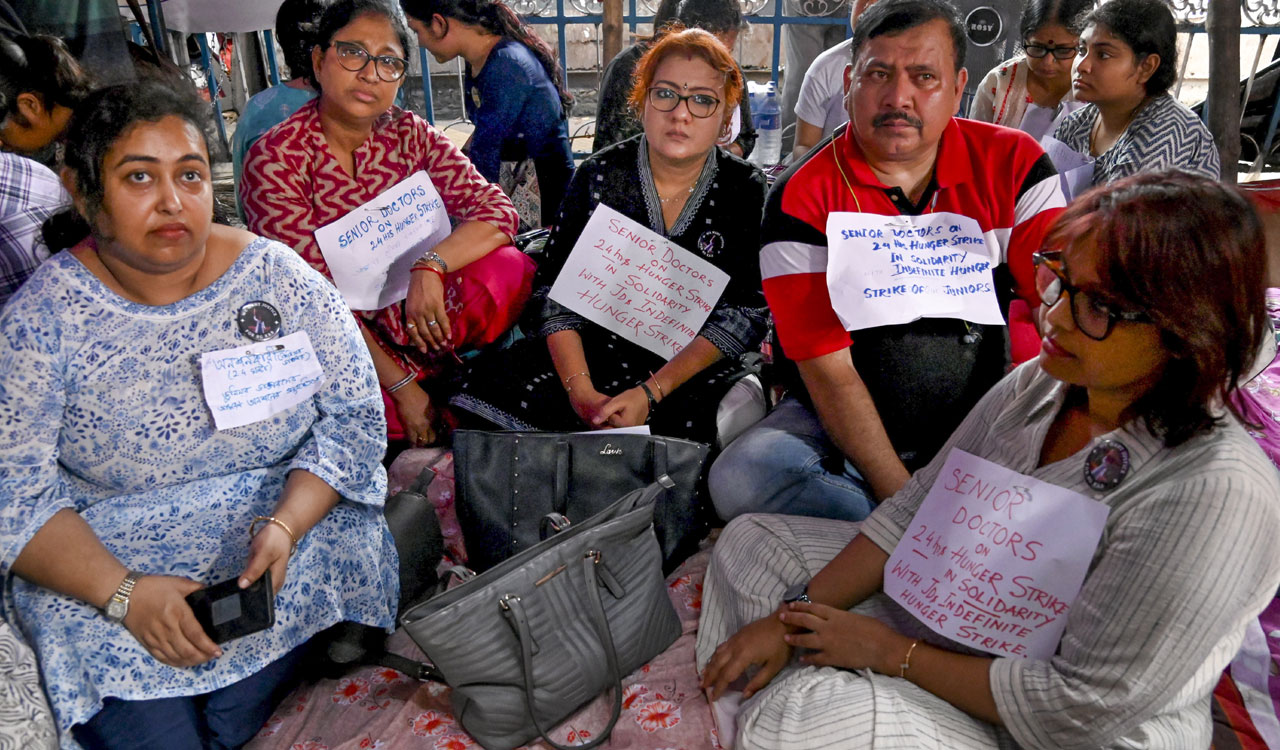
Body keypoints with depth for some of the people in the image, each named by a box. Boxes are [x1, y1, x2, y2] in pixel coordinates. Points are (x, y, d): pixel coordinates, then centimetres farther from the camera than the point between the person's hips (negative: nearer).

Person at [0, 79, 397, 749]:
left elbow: (354, 414, -4)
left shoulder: (278, 277, -5)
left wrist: (286, 525, -19)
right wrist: (123, 591, -23)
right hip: (98, 559, 0)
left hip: (289, 524, 0)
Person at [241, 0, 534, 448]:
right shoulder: (274, 160, -12)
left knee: (507, 268, -20)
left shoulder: (409, 134, 1)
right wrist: (402, 386, -21)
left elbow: (498, 210, -7)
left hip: (419, 321, 5)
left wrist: (432, 265, -26)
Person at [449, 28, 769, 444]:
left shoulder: (746, 191, -3)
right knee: (491, 384, -21)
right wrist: (580, 390, -19)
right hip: (593, 350, 2)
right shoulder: (599, 175, 1)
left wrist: (651, 393, -21)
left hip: (695, 369, -2)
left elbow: (744, 315, -9)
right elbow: (557, 292, -2)